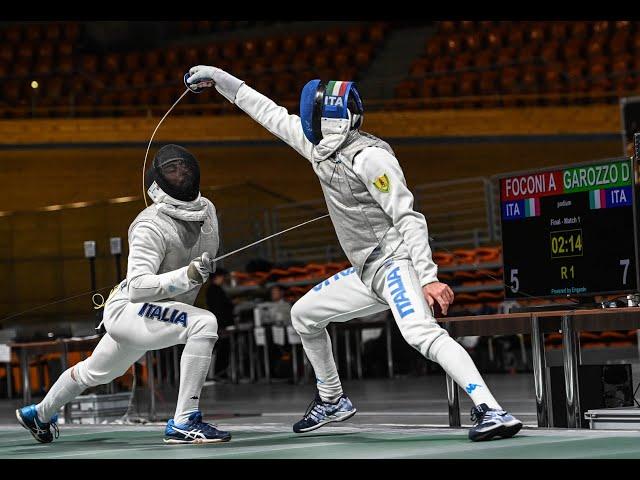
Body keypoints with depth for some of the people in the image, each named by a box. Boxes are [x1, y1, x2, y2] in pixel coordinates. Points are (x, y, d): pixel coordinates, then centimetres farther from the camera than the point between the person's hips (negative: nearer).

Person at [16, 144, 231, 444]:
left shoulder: (206, 209, -3)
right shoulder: (151, 225, -26)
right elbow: (138, 288, -36)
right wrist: (188, 276, -46)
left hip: (155, 315, 9)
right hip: (129, 310, -9)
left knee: (94, 374, 30)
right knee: (205, 324, -32)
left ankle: (38, 415, 57)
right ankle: (184, 423, -27)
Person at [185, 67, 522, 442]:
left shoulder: (369, 157, -18)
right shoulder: (322, 146, 7)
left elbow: (408, 218, -22)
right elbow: (273, 115, 20)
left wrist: (428, 277, -30)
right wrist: (221, 80, 22)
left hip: (397, 263, -9)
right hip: (369, 272, 9)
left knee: (422, 333, -34)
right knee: (304, 315, 21)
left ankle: (492, 412, -43)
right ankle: (333, 401, 38)